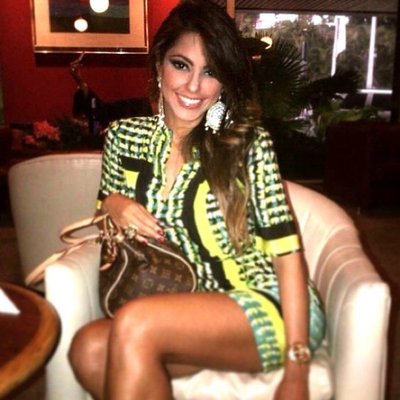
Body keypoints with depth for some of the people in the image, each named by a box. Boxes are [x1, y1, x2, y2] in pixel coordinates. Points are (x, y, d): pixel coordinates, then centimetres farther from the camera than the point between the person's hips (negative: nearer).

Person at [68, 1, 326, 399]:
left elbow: (287, 252, -11)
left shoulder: (248, 142, -8)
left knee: (133, 326, -28)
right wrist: (114, 205, -7)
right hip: (192, 316, 4)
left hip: (270, 306, -3)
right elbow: (107, 205, 18)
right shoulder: (124, 136, 3)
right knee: (88, 349, -23)